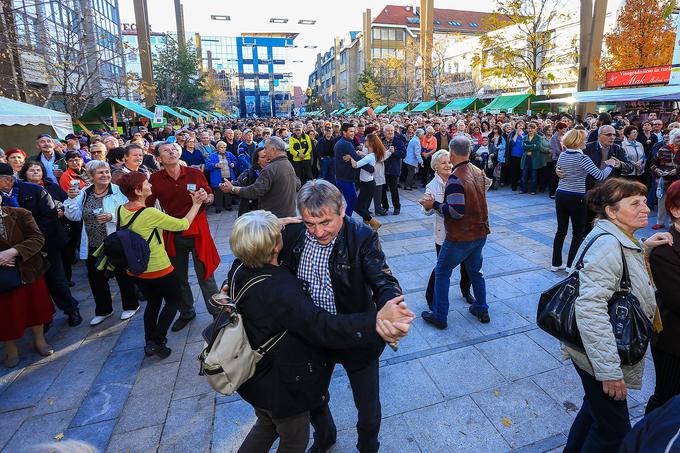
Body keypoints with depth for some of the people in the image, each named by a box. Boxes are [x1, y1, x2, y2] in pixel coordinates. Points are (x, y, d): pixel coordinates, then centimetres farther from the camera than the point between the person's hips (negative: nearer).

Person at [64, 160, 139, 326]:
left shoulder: (119, 191, -11)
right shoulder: (84, 193, 4)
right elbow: (74, 217, 2)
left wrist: (112, 217, -27)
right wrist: (72, 199, -10)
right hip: (93, 245, 5)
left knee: (123, 275, 10)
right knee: (96, 278, 16)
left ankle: (130, 306, 32)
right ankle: (103, 310, 36)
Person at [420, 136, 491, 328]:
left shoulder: (455, 178, -23)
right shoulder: (478, 172, 3)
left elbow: (456, 212, -27)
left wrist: (434, 204, -16)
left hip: (461, 237, -8)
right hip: (480, 232, 8)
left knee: (442, 272, 7)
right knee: (475, 271, 24)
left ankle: (439, 316, 14)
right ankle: (481, 310, 35)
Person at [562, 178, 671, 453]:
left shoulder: (621, 241, 4)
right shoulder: (607, 244, -25)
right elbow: (590, 308, -32)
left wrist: (642, 248, 8)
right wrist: (609, 370, -29)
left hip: (608, 352, 10)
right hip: (598, 358, -10)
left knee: (595, 409, 27)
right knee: (614, 431, 7)